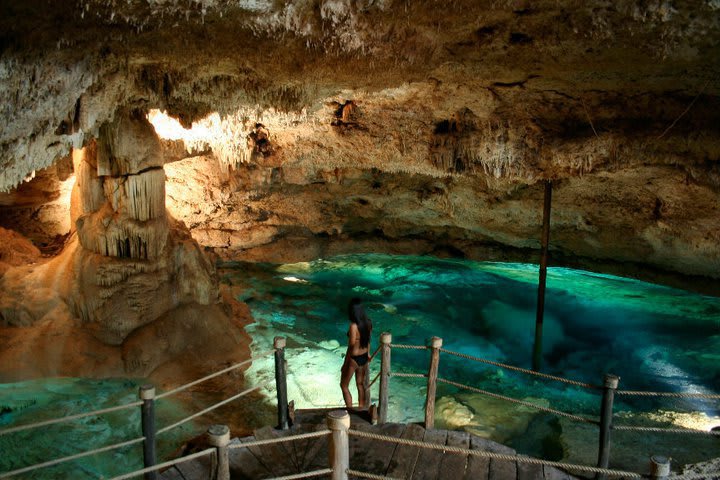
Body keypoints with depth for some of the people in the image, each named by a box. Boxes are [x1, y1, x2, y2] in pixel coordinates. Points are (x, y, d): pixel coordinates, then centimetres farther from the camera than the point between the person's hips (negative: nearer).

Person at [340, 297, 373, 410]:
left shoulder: (353, 326, -28)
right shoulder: (368, 322, -7)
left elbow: (351, 347, -22)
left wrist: (345, 364, -11)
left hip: (354, 359, -7)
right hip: (364, 357, 7)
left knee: (344, 385, 14)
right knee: (361, 384, 22)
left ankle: (350, 411, 18)